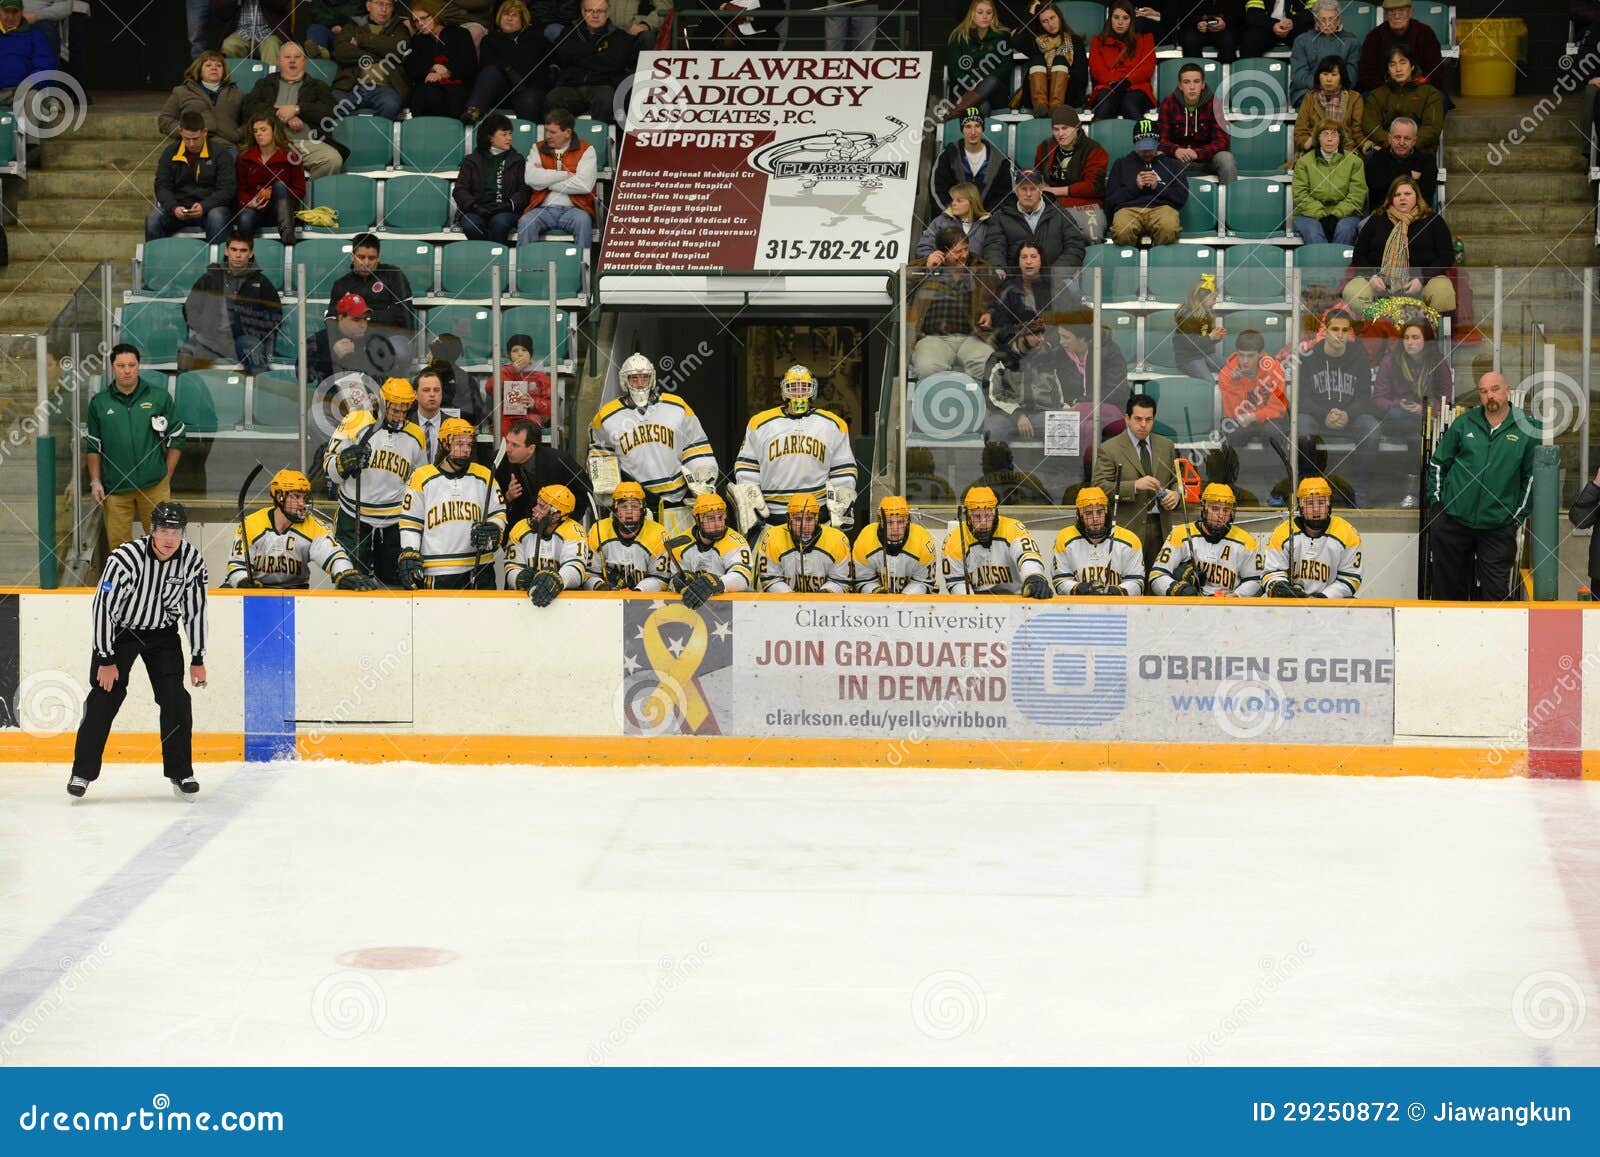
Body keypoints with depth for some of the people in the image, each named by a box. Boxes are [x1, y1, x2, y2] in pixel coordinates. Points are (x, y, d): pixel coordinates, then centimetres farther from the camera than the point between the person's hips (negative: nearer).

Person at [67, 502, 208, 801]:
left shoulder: (192, 561, -15)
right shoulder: (125, 557, -28)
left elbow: (195, 610, -4)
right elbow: (104, 607, -23)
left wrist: (197, 659, -3)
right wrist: (106, 660, -21)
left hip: (163, 632, 3)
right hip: (119, 630, -3)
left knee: (175, 700, -7)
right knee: (104, 698, -10)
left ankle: (180, 773, 4)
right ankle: (82, 773, 0)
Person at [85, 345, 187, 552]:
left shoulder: (160, 398, 4)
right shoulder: (99, 403, 7)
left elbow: (176, 438, 8)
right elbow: (93, 446, 13)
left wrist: (166, 476, 4)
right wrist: (95, 482, 4)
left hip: (154, 486, -1)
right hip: (114, 488, 1)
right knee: (117, 544, 1)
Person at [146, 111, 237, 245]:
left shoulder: (220, 153, 0)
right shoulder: (170, 153, 9)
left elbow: (227, 190, -6)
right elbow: (162, 186, 4)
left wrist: (204, 207, -23)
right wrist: (174, 207, -17)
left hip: (210, 207, -2)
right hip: (179, 208, 2)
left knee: (217, 217, -37)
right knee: (153, 219, -26)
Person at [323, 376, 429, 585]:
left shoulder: (415, 436, 7)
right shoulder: (356, 423, -5)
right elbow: (329, 467, -3)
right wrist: (345, 461, -24)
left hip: (395, 521, 3)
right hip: (354, 518, -3)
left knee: (393, 580, 7)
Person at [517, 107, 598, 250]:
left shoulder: (586, 150, 7)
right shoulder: (538, 149, 16)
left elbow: (585, 184, -9)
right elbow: (531, 179, -2)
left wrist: (546, 181, -2)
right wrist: (565, 174, -4)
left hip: (573, 209, -2)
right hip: (543, 209, 2)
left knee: (583, 221, -34)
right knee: (525, 222, -29)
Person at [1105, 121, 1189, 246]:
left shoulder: (1172, 164, 28)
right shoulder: (1122, 164, 30)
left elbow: (1182, 197, 16)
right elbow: (1110, 199, 18)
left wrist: (1157, 187, 2)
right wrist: (1135, 187, 4)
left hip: (1162, 207, 0)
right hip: (1128, 208, 0)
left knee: (1168, 230, -40)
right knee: (1123, 233, -40)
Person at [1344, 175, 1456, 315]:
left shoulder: (1433, 220, 12)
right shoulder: (1376, 221, 18)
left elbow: (1447, 256, 4)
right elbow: (1359, 256, 15)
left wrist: (1422, 279, -12)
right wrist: (1371, 276, -7)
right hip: (1381, 282, 2)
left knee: (1443, 292, -36)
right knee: (1351, 292, -29)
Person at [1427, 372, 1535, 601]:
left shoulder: (1527, 429, 0)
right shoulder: (1464, 424, 4)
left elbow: (1531, 475, 7)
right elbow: (1438, 464, 12)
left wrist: (1518, 516, 3)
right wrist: (1437, 502, 5)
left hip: (1499, 526, -2)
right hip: (1453, 520, 2)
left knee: (1497, 592, -3)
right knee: (1448, 586, 9)